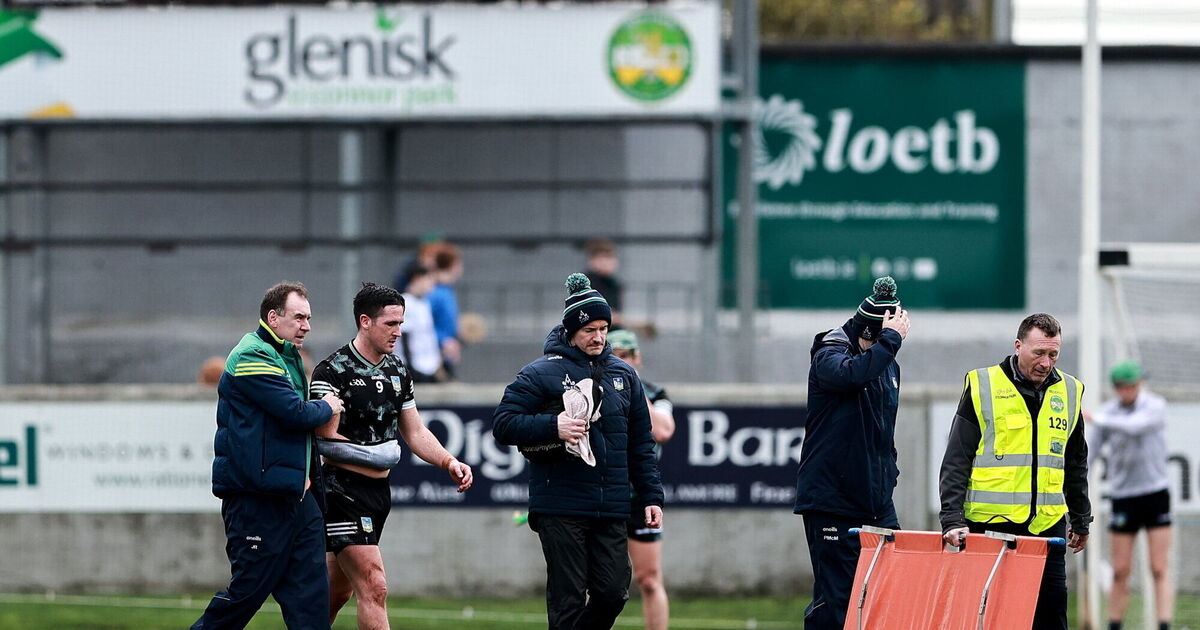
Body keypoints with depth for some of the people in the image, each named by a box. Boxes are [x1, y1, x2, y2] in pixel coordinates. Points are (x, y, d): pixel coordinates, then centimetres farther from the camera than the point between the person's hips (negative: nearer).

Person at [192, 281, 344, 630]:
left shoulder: (287, 356, 20)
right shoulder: (252, 356, -12)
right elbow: (295, 412, -21)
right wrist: (326, 408, 0)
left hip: (295, 494, 10)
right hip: (257, 499, -10)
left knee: (310, 592, 2)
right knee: (247, 592, -4)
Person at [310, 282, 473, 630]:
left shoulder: (399, 373, 12)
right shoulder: (333, 371, -12)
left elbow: (415, 432, 18)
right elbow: (327, 441, -16)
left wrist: (448, 462, 1)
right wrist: (381, 456, -11)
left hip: (378, 493, 8)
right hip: (343, 492, -8)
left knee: (338, 591, 16)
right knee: (375, 588, -16)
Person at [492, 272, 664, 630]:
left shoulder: (624, 376, 15)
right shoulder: (542, 373, 0)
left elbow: (641, 444, 18)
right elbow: (503, 424, -4)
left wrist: (651, 497, 11)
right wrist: (553, 426, -18)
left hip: (611, 511, 4)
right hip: (561, 510, -4)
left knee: (613, 593, 0)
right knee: (568, 601, -4)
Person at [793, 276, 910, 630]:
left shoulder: (889, 367, 14)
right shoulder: (827, 357, -7)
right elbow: (851, 373, -33)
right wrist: (890, 340, -23)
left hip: (877, 504, 7)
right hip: (831, 502, -7)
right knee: (834, 600, -7)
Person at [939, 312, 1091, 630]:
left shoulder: (1069, 392, 10)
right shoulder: (982, 386, -2)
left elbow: (1076, 466, 22)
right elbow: (955, 463, -3)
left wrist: (1081, 520, 24)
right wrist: (952, 519, -12)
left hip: (1047, 527, 3)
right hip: (990, 523, -3)